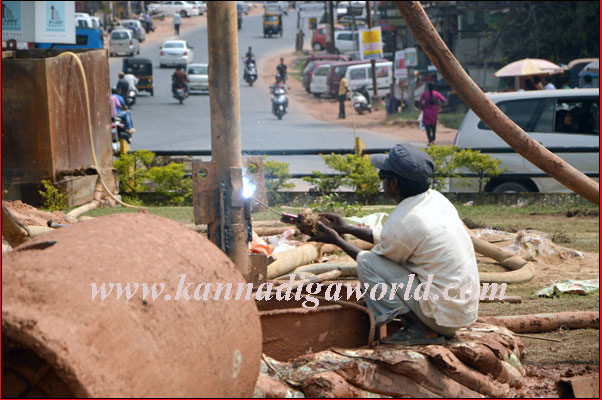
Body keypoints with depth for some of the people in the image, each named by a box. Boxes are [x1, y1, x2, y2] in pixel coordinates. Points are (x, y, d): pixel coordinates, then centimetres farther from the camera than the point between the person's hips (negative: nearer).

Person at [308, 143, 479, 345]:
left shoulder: (401, 222, -20)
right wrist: (347, 228, 24)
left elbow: (368, 261, 1)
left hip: (445, 315, -9)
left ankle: (421, 330, -7)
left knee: (367, 262, -8)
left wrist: (337, 240, 14)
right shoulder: (435, 198, 4)